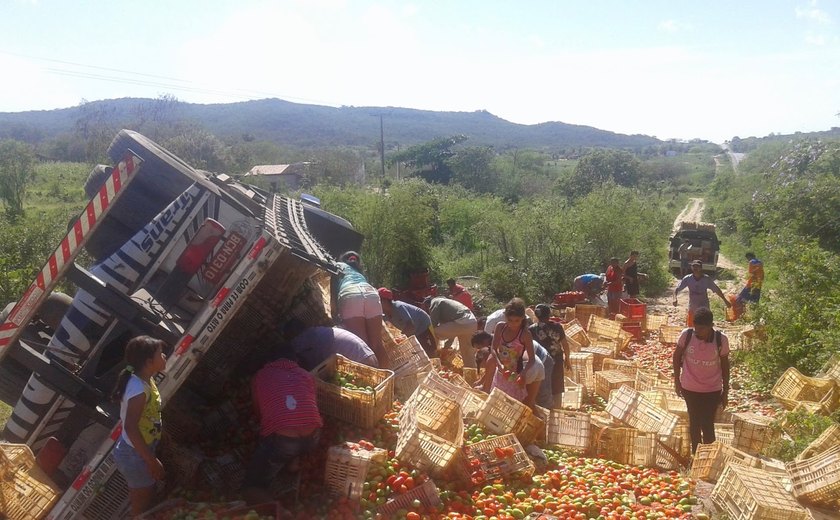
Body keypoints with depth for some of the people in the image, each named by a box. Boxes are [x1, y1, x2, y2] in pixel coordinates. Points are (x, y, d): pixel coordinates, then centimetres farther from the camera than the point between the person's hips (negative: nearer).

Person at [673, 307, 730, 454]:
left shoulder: (721, 339, -16)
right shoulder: (686, 335, -16)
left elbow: (725, 365, -3)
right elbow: (677, 356, 0)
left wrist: (725, 391, 2)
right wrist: (677, 381, 2)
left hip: (712, 390, -1)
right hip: (690, 388, 1)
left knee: (707, 424, 4)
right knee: (694, 422, 16)